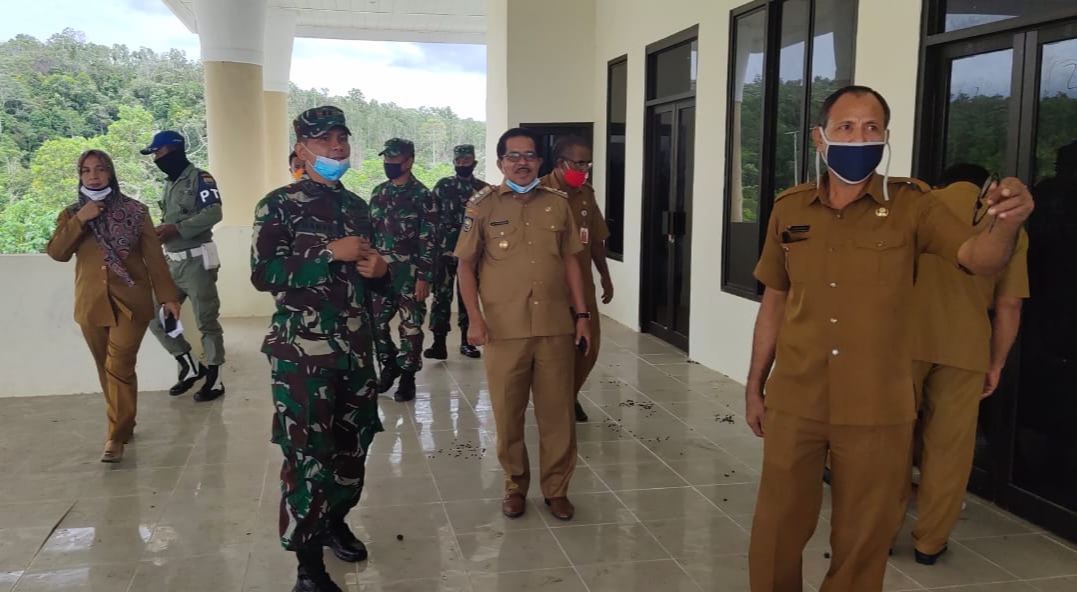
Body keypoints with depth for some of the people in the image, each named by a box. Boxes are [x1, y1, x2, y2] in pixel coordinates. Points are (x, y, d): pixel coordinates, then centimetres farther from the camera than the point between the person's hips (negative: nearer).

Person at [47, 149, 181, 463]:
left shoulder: (135, 211, 0)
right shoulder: (72, 214, 8)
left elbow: (154, 257, 0)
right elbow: (56, 253, -6)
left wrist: (167, 295, -4)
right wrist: (80, 221, -16)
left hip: (130, 301, -3)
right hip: (92, 304, 3)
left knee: (119, 367, -11)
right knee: (107, 369, 12)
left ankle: (117, 436, -4)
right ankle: (123, 424, 28)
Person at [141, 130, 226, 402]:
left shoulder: (200, 178, -8)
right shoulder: (169, 185, 17)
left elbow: (213, 213, -22)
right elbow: (171, 221, 19)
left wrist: (176, 228, -24)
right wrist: (161, 231, -2)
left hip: (197, 260, -8)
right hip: (173, 262, 8)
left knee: (206, 321, -1)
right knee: (156, 318, 7)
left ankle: (214, 378, 10)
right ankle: (191, 367, 20)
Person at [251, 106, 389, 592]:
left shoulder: (357, 206, 13)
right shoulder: (278, 205, -6)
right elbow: (263, 274, -16)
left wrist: (379, 268, -1)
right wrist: (330, 253, -19)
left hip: (356, 346, 6)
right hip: (302, 349, -6)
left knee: (353, 443, 13)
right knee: (307, 451, -4)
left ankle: (336, 520, 36)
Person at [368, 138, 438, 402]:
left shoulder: (422, 196, -8)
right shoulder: (378, 193, 10)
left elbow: (429, 240, -11)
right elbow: (371, 232, 16)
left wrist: (424, 277, -16)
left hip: (410, 274, -6)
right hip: (380, 272, 6)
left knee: (411, 326, 3)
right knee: (375, 322, 9)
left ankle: (408, 376, 14)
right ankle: (390, 364, 30)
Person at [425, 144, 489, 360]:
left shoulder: (483, 189, 6)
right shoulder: (442, 186, 4)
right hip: (444, 251, -1)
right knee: (442, 296, -3)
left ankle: (466, 341, 17)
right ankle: (439, 343, -2)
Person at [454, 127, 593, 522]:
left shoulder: (558, 204, 6)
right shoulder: (483, 205, -1)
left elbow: (570, 261, 11)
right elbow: (466, 265, 2)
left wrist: (582, 315, 6)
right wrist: (475, 318, -8)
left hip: (555, 327, 2)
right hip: (504, 328, -2)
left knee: (558, 413, 7)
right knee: (508, 414, 9)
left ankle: (556, 489, 23)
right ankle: (515, 486, 27)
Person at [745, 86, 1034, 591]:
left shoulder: (910, 205, -5)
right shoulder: (789, 209, 1)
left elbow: (980, 258, -17)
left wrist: (1007, 224, -40)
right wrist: (754, 386, 10)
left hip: (876, 410, -1)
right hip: (793, 403, 2)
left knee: (863, 540, 13)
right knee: (776, 530, 13)